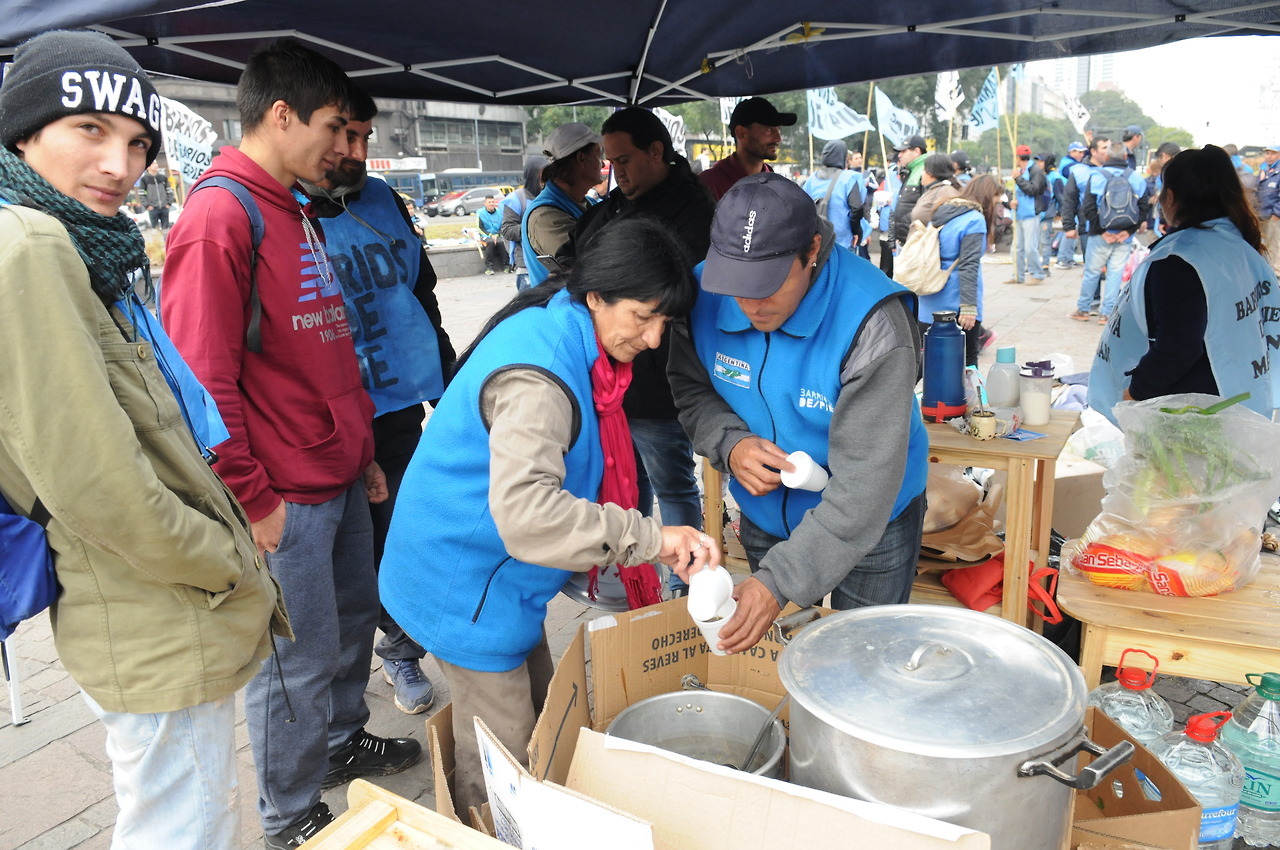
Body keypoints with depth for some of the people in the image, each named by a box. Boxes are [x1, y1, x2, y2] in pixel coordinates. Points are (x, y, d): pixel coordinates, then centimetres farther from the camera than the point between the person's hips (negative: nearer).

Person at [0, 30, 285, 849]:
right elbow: (93, 483, -24)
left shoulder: (81, 250, 12)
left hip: (175, 617, 10)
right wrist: (230, 567, -11)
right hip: (160, 629, -10)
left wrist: (230, 556, 13)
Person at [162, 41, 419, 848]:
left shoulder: (296, 211, 15)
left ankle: (343, 744, 44)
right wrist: (251, 498, -17)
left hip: (340, 478, 9)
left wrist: (363, 449, 20)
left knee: (354, 618, 21)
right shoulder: (219, 214, -16)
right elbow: (204, 377, -20)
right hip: (285, 498, -9)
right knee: (300, 658, 6)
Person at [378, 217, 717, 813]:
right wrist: (649, 538, -40)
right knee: (501, 763, 4)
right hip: (465, 583, -9)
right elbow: (524, 511, -43)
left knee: (542, 726, 21)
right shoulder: (538, 372, -30)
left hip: (503, 578, 10)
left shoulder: (569, 340, 1)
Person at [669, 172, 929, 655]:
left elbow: (863, 485, -32)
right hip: (765, 513, 4)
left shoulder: (873, 326, -33)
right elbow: (691, 386, -1)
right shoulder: (706, 293, -19)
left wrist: (780, 581, -35)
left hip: (870, 524, -4)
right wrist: (728, 443, -23)